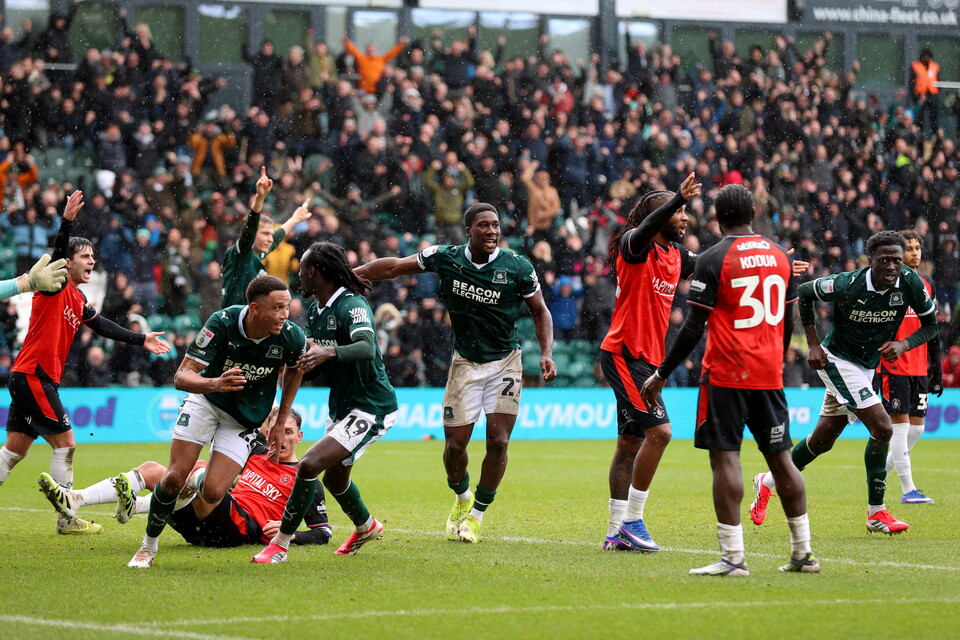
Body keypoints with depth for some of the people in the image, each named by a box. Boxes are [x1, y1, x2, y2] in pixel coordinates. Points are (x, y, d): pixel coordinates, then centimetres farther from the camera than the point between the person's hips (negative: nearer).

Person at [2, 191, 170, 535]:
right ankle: (67, 519, -1)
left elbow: (103, 326, 22)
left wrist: (140, 339, 19)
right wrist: (67, 221, -40)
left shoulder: (78, 301, 16)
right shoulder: (55, 285, -8)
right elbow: (57, 253, -25)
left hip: (32, 378, 9)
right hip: (33, 375, -9)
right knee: (65, 443, -6)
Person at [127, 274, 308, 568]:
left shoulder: (292, 338, -23)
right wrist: (216, 384, -49)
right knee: (175, 479, -11)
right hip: (206, 401, -1)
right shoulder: (222, 323, -29)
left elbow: (295, 369, 4)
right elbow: (181, 377, -29)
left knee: (212, 493, -14)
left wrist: (281, 421, 5)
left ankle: (201, 483, 25)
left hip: (245, 420, 1)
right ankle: (149, 546, 13)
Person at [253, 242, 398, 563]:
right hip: (341, 404, 10)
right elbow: (311, 358, 17)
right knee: (334, 477, 25)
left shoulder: (353, 305, -22)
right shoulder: (314, 309, 6)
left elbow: (367, 349, -40)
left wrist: (329, 352, -55)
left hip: (371, 407, -10)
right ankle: (366, 527, 54)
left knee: (310, 464, -22)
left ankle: (280, 544, -12)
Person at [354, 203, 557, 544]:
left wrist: (546, 353, -12)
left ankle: (476, 516, 9)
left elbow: (540, 311, 1)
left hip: (505, 362, -1)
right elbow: (393, 267, 4)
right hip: (465, 363, 1)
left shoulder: (517, 267, -12)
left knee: (498, 441, -10)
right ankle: (462, 498, 30)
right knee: (455, 443, -2)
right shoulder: (445, 258, -9)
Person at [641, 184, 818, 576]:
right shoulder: (780, 256, 10)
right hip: (769, 375, 5)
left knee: (725, 456, -5)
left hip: (726, 374, -5)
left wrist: (661, 375, -4)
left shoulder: (713, 260, -8)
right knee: (779, 456, 10)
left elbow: (694, 327, -10)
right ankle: (803, 553, 12)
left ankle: (732, 557, -11)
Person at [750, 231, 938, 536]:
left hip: (866, 367, 6)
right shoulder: (847, 285, -24)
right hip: (838, 360, -6)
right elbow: (803, 293, -7)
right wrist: (813, 344, -10)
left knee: (822, 440, 13)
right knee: (882, 428, -19)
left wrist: (903, 344, -21)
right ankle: (876, 513, -9)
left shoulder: (909, 283, -14)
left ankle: (768, 482, 34)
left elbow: (931, 325, -2)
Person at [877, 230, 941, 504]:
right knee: (900, 423, -7)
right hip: (893, 367, -7)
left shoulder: (926, 285, 13)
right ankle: (908, 489, -6)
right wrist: (872, 369, -13)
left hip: (919, 368, 7)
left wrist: (937, 369, 15)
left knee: (917, 426, 5)